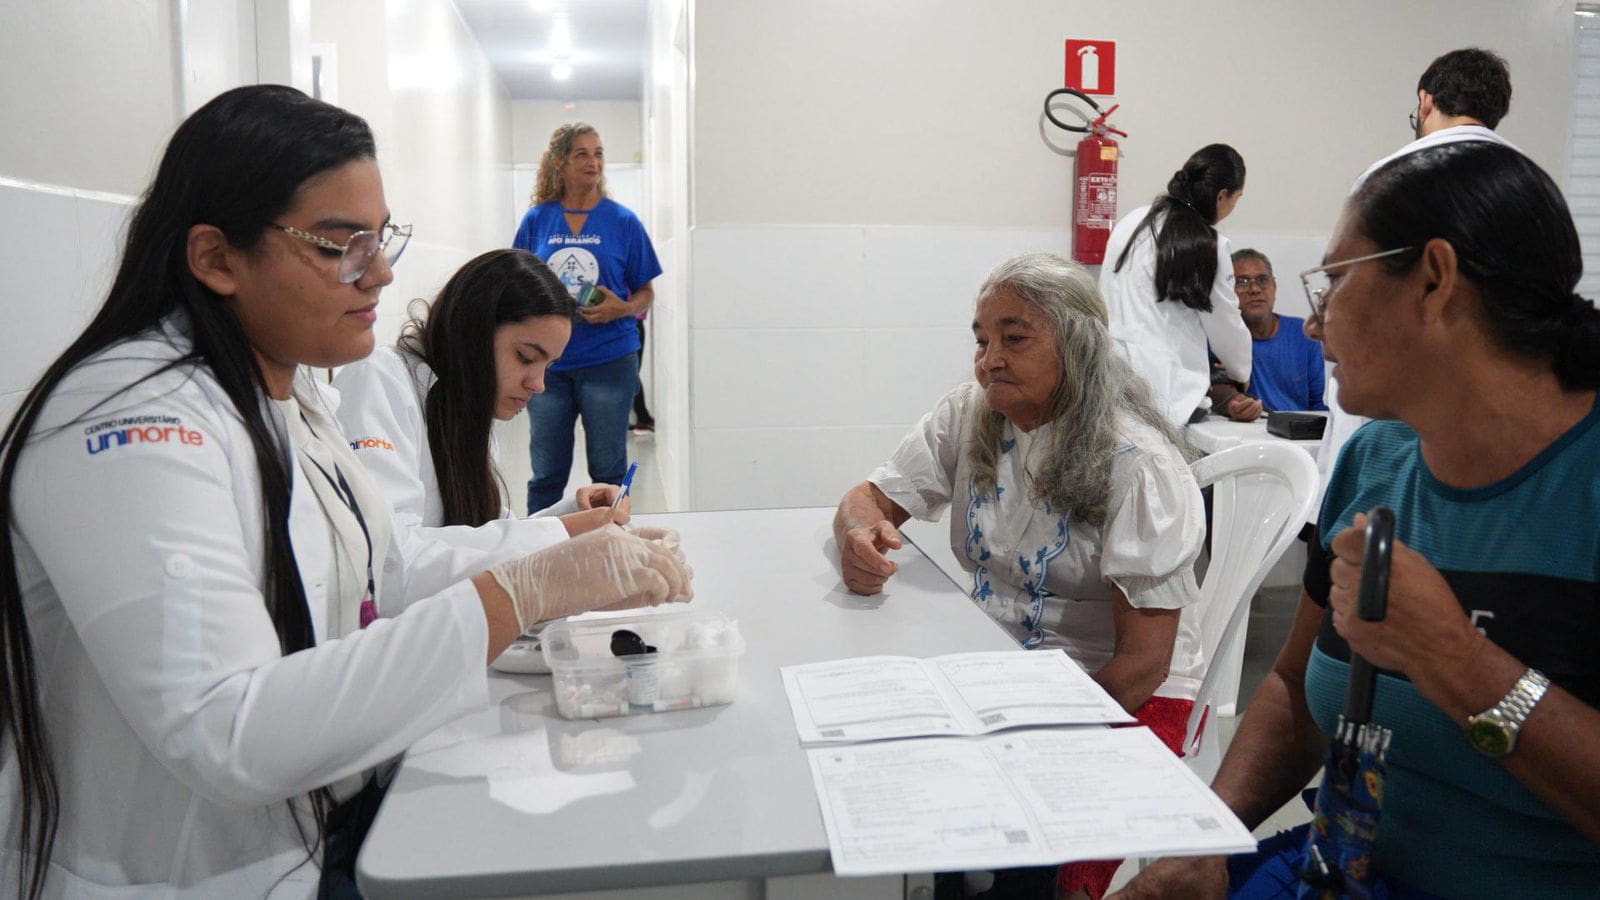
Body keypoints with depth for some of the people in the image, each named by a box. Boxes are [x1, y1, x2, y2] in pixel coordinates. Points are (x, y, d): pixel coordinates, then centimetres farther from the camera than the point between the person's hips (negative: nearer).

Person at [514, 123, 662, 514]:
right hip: (547, 362, 2)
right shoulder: (536, 220, 6)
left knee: (608, 473, 6)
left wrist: (621, 308, -15)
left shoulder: (622, 221, 1)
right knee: (546, 475, 9)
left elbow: (645, 294, 4)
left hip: (609, 361, -1)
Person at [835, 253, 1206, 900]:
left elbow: (1145, 659, -16)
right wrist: (858, 536, -23)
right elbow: (869, 499, 2)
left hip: (1126, 695, -5)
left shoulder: (1137, 464, -16)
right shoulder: (968, 416, 1)